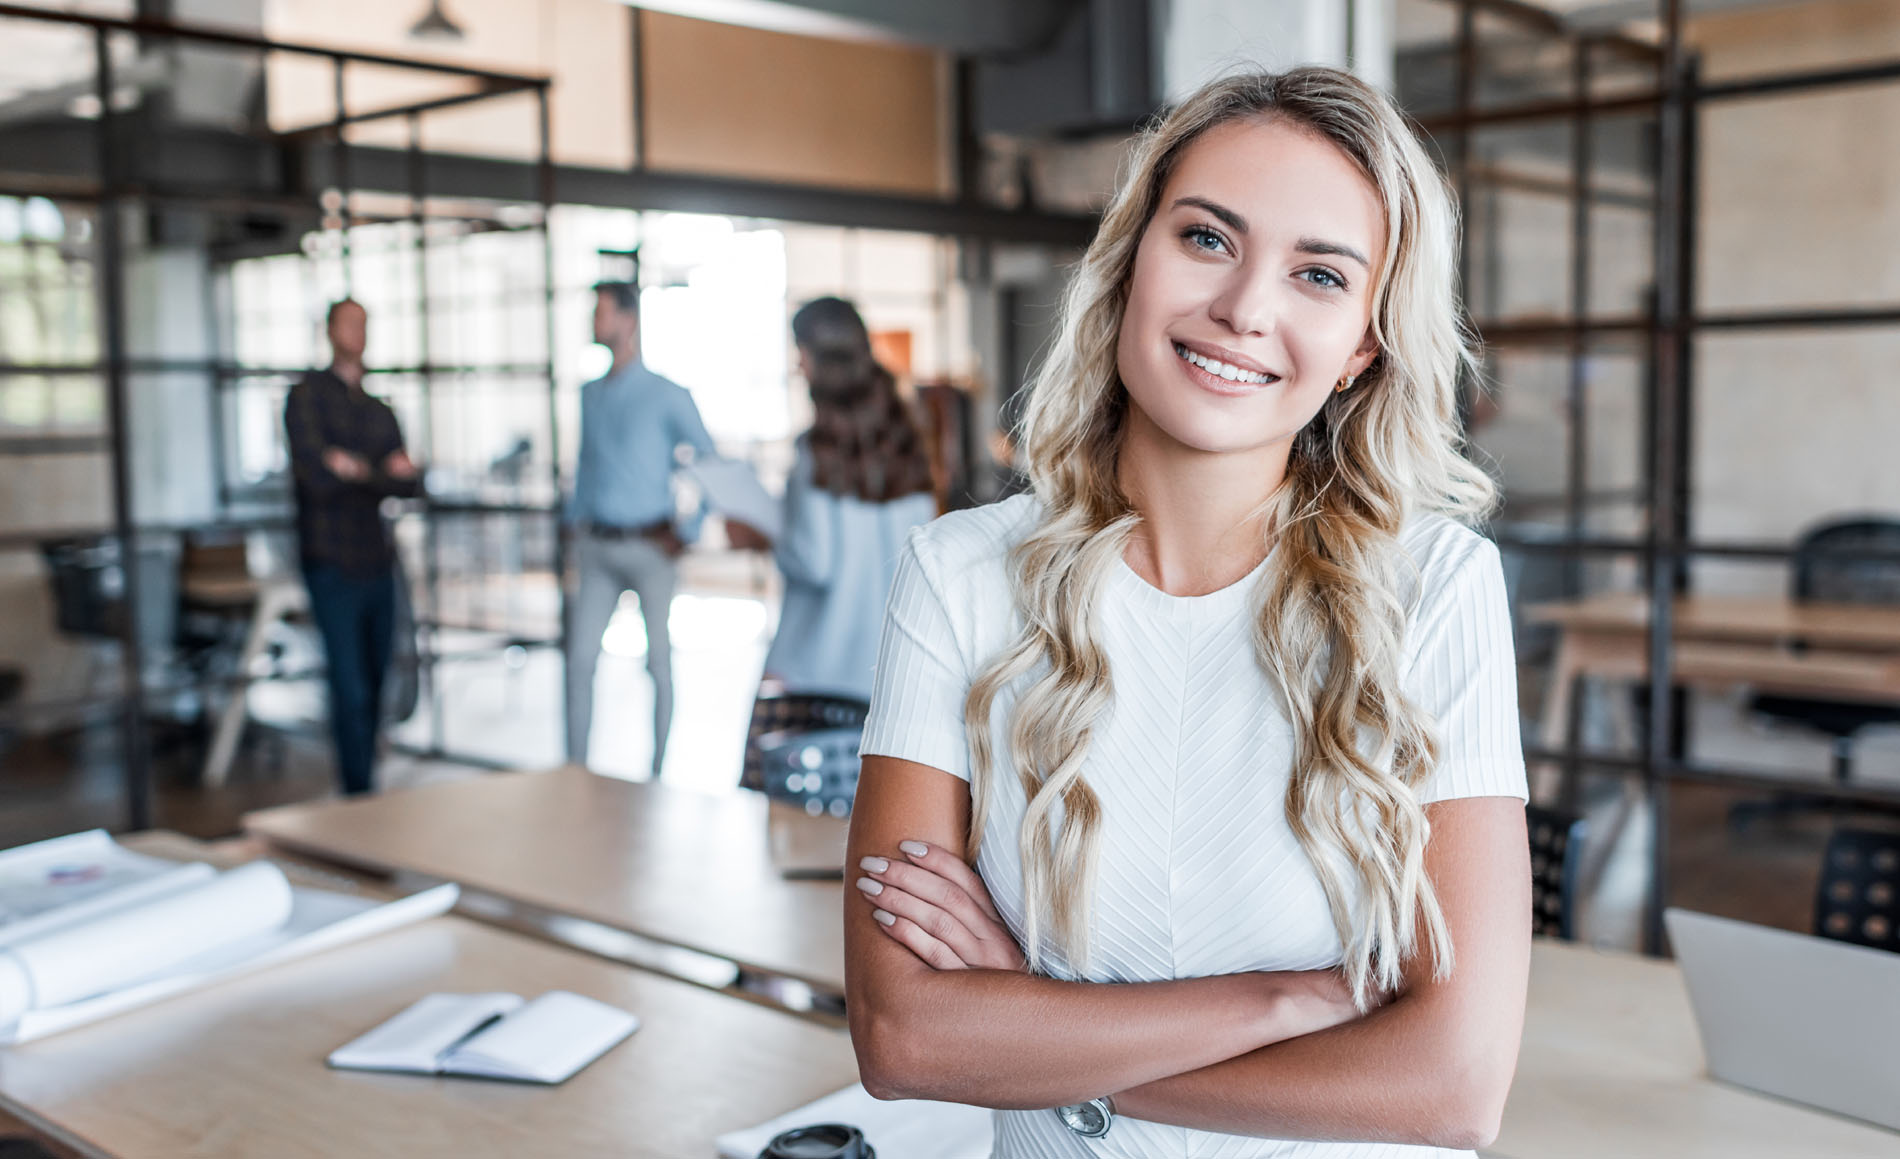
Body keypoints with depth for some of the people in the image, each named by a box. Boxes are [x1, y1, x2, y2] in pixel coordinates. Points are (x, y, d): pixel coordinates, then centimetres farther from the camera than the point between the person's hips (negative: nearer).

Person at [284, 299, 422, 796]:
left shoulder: (380, 411, 17)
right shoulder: (307, 396, 0)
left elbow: (410, 484, 3)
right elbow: (317, 472, -16)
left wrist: (358, 469, -13)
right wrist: (384, 471, -13)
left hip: (378, 564, 6)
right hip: (333, 565, -5)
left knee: (375, 686, 9)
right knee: (351, 690, -8)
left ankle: (361, 783, 19)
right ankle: (360, 797, -4)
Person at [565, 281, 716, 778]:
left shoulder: (666, 394, -6)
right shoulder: (590, 393, 13)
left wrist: (686, 532, -8)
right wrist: (576, 523, 13)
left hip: (651, 547, -5)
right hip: (597, 547, 5)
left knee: (659, 662, 2)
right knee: (581, 658, 1)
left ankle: (660, 773, 12)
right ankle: (574, 770, 10)